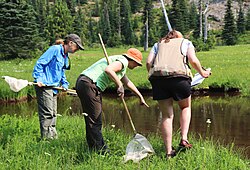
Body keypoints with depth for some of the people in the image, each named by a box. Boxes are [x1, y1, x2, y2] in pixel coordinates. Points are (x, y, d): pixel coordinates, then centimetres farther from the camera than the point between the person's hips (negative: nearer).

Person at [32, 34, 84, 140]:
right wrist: (39, 79, -20)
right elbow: (40, 63, -15)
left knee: (53, 114, 14)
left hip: (54, 87, 10)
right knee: (47, 113, -9)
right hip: (44, 86, -10)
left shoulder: (66, 56, 17)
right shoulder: (55, 49, -12)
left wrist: (64, 84, 10)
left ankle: (53, 137, 22)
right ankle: (46, 137, -5)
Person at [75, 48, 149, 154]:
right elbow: (108, 70, -25)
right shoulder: (123, 61, -5)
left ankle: (94, 147, 22)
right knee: (95, 120, -6)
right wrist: (120, 85, -20)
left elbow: (127, 82, 42)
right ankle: (99, 150, -1)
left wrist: (140, 97, 50)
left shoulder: (122, 65, 28)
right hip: (89, 84, -11)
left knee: (91, 119, 15)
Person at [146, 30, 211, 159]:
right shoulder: (185, 42, 23)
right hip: (178, 75, -2)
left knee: (167, 115, 8)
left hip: (157, 76, 2)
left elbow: (148, 62, 14)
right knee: (186, 107, 22)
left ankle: (168, 152, 6)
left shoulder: (158, 44, 29)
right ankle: (184, 138, 5)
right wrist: (202, 73, 22)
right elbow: (193, 61, 7)